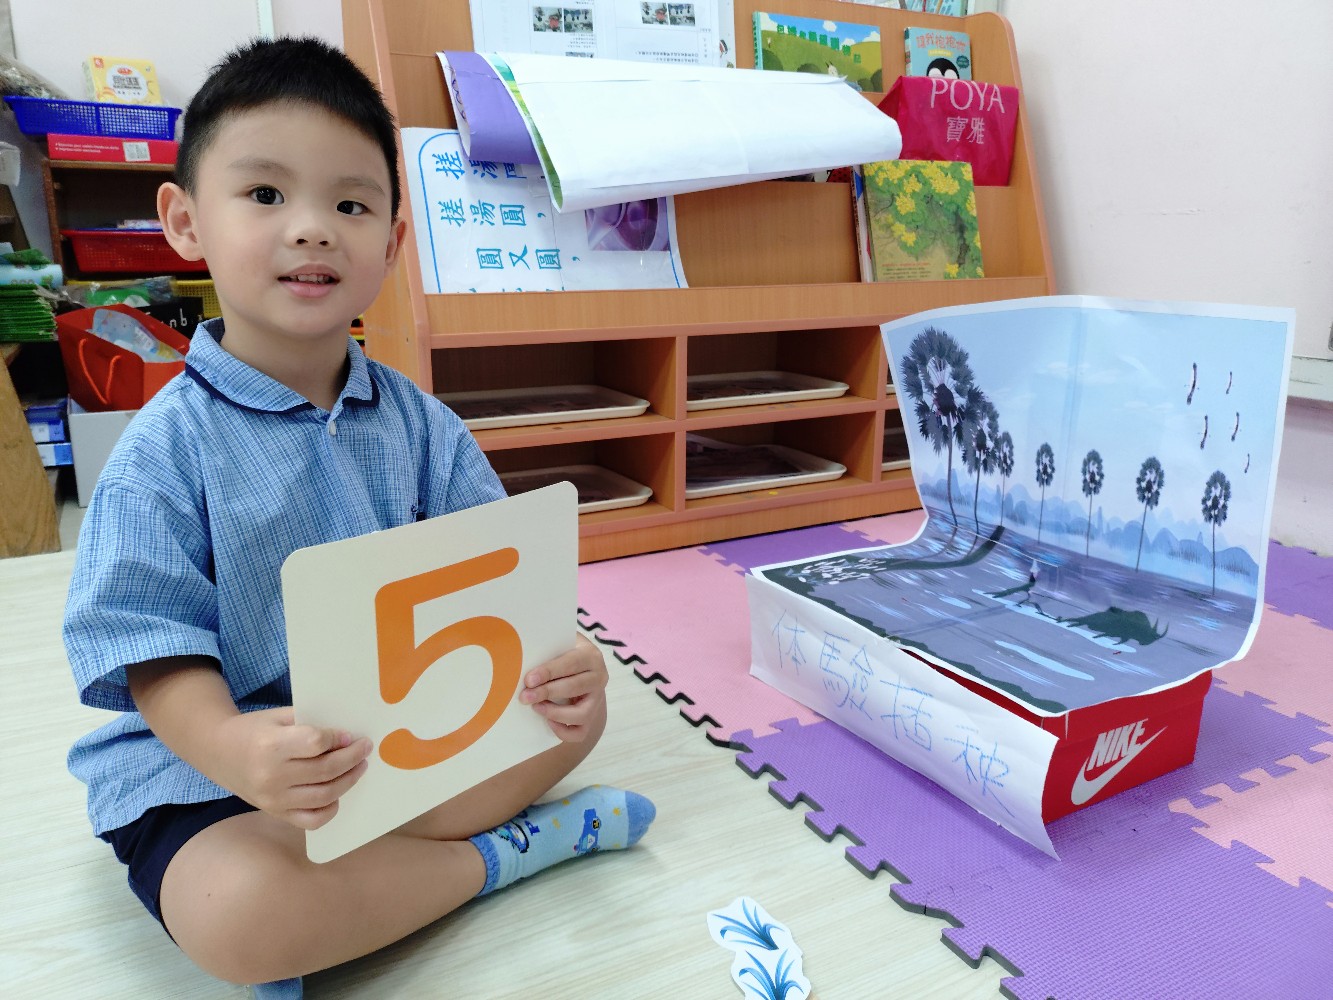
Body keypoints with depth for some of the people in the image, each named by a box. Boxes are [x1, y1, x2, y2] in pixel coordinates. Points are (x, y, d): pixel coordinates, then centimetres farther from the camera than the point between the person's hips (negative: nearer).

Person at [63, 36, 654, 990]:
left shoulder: (416, 421, -1)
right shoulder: (166, 450, -12)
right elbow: (160, 660, -14)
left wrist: (557, 661, -27)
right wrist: (234, 753, -35)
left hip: (410, 732, 4)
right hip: (205, 767, -3)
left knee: (577, 707, -10)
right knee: (237, 912, -32)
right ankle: (504, 852, -8)